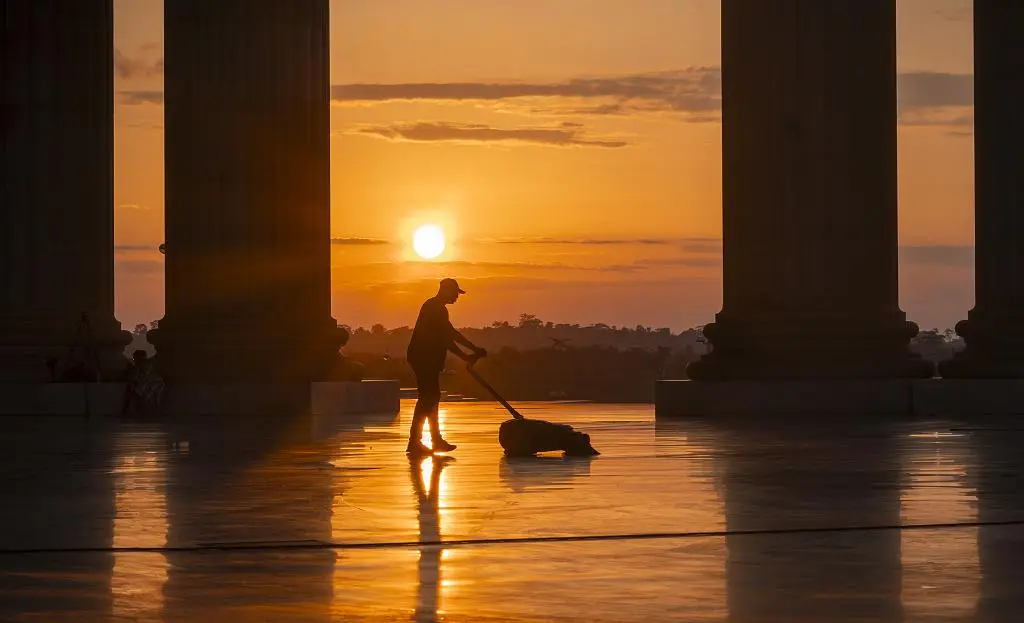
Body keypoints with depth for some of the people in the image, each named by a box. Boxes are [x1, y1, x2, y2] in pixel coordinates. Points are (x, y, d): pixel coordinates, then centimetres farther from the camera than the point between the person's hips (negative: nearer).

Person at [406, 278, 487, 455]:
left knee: (431, 397, 13)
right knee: (428, 397, -11)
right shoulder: (434, 308, -14)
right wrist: (466, 356, -17)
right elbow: (445, 338, -20)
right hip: (424, 358, -11)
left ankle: (437, 441, 18)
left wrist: (474, 350, 18)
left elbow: (450, 334, 21)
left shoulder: (437, 309, 18)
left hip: (428, 359, 11)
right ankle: (414, 442, -13)